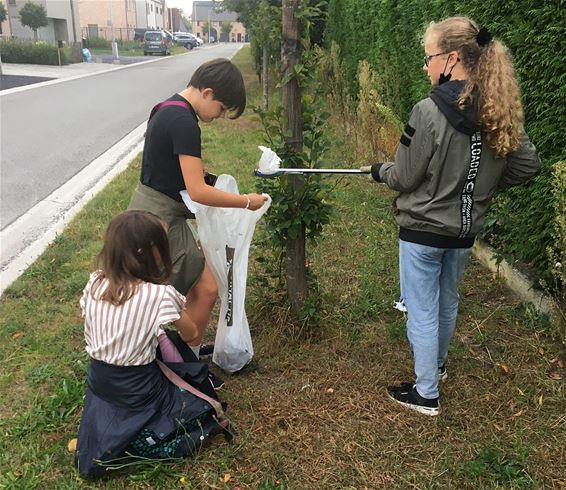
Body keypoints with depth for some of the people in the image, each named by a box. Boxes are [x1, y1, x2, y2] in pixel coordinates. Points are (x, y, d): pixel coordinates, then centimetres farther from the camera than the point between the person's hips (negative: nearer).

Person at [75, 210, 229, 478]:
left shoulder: (94, 283, -9)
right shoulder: (160, 295, -23)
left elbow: (92, 334, 6)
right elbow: (191, 334, -6)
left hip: (99, 384, 6)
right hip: (138, 392, -6)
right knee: (200, 379, 15)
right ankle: (141, 438, 2)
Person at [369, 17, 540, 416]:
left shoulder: (430, 111, -22)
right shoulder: (500, 112, -3)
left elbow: (404, 178, -14)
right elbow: (528, 165, 3)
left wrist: (380, 171, 6)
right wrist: (484, 184, 11)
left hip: (423, 230, -6)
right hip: (465, 232, 7)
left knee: (422, 311, 8)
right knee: (447, 303, 25)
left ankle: (426, 394, 21)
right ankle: (438, 364, 48)